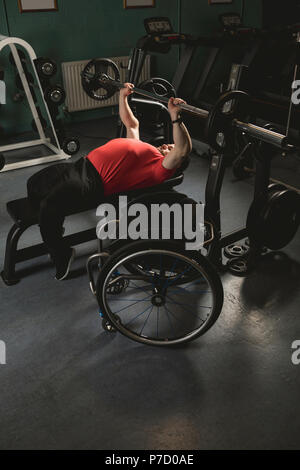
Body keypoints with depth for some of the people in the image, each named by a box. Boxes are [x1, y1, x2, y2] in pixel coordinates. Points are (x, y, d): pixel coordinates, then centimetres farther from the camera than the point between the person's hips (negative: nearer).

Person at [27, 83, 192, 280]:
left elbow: (183, 150, -18)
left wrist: (175, 116, -28)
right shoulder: (142, 146, 26)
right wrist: (123, 96, 36)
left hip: (93, 183, -10)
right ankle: (51, 230, 28)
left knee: (50, 204, -29)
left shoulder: (161, 166, 0)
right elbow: (131, 123, 39)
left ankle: (63, 256, -6)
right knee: (34, 185, 17)